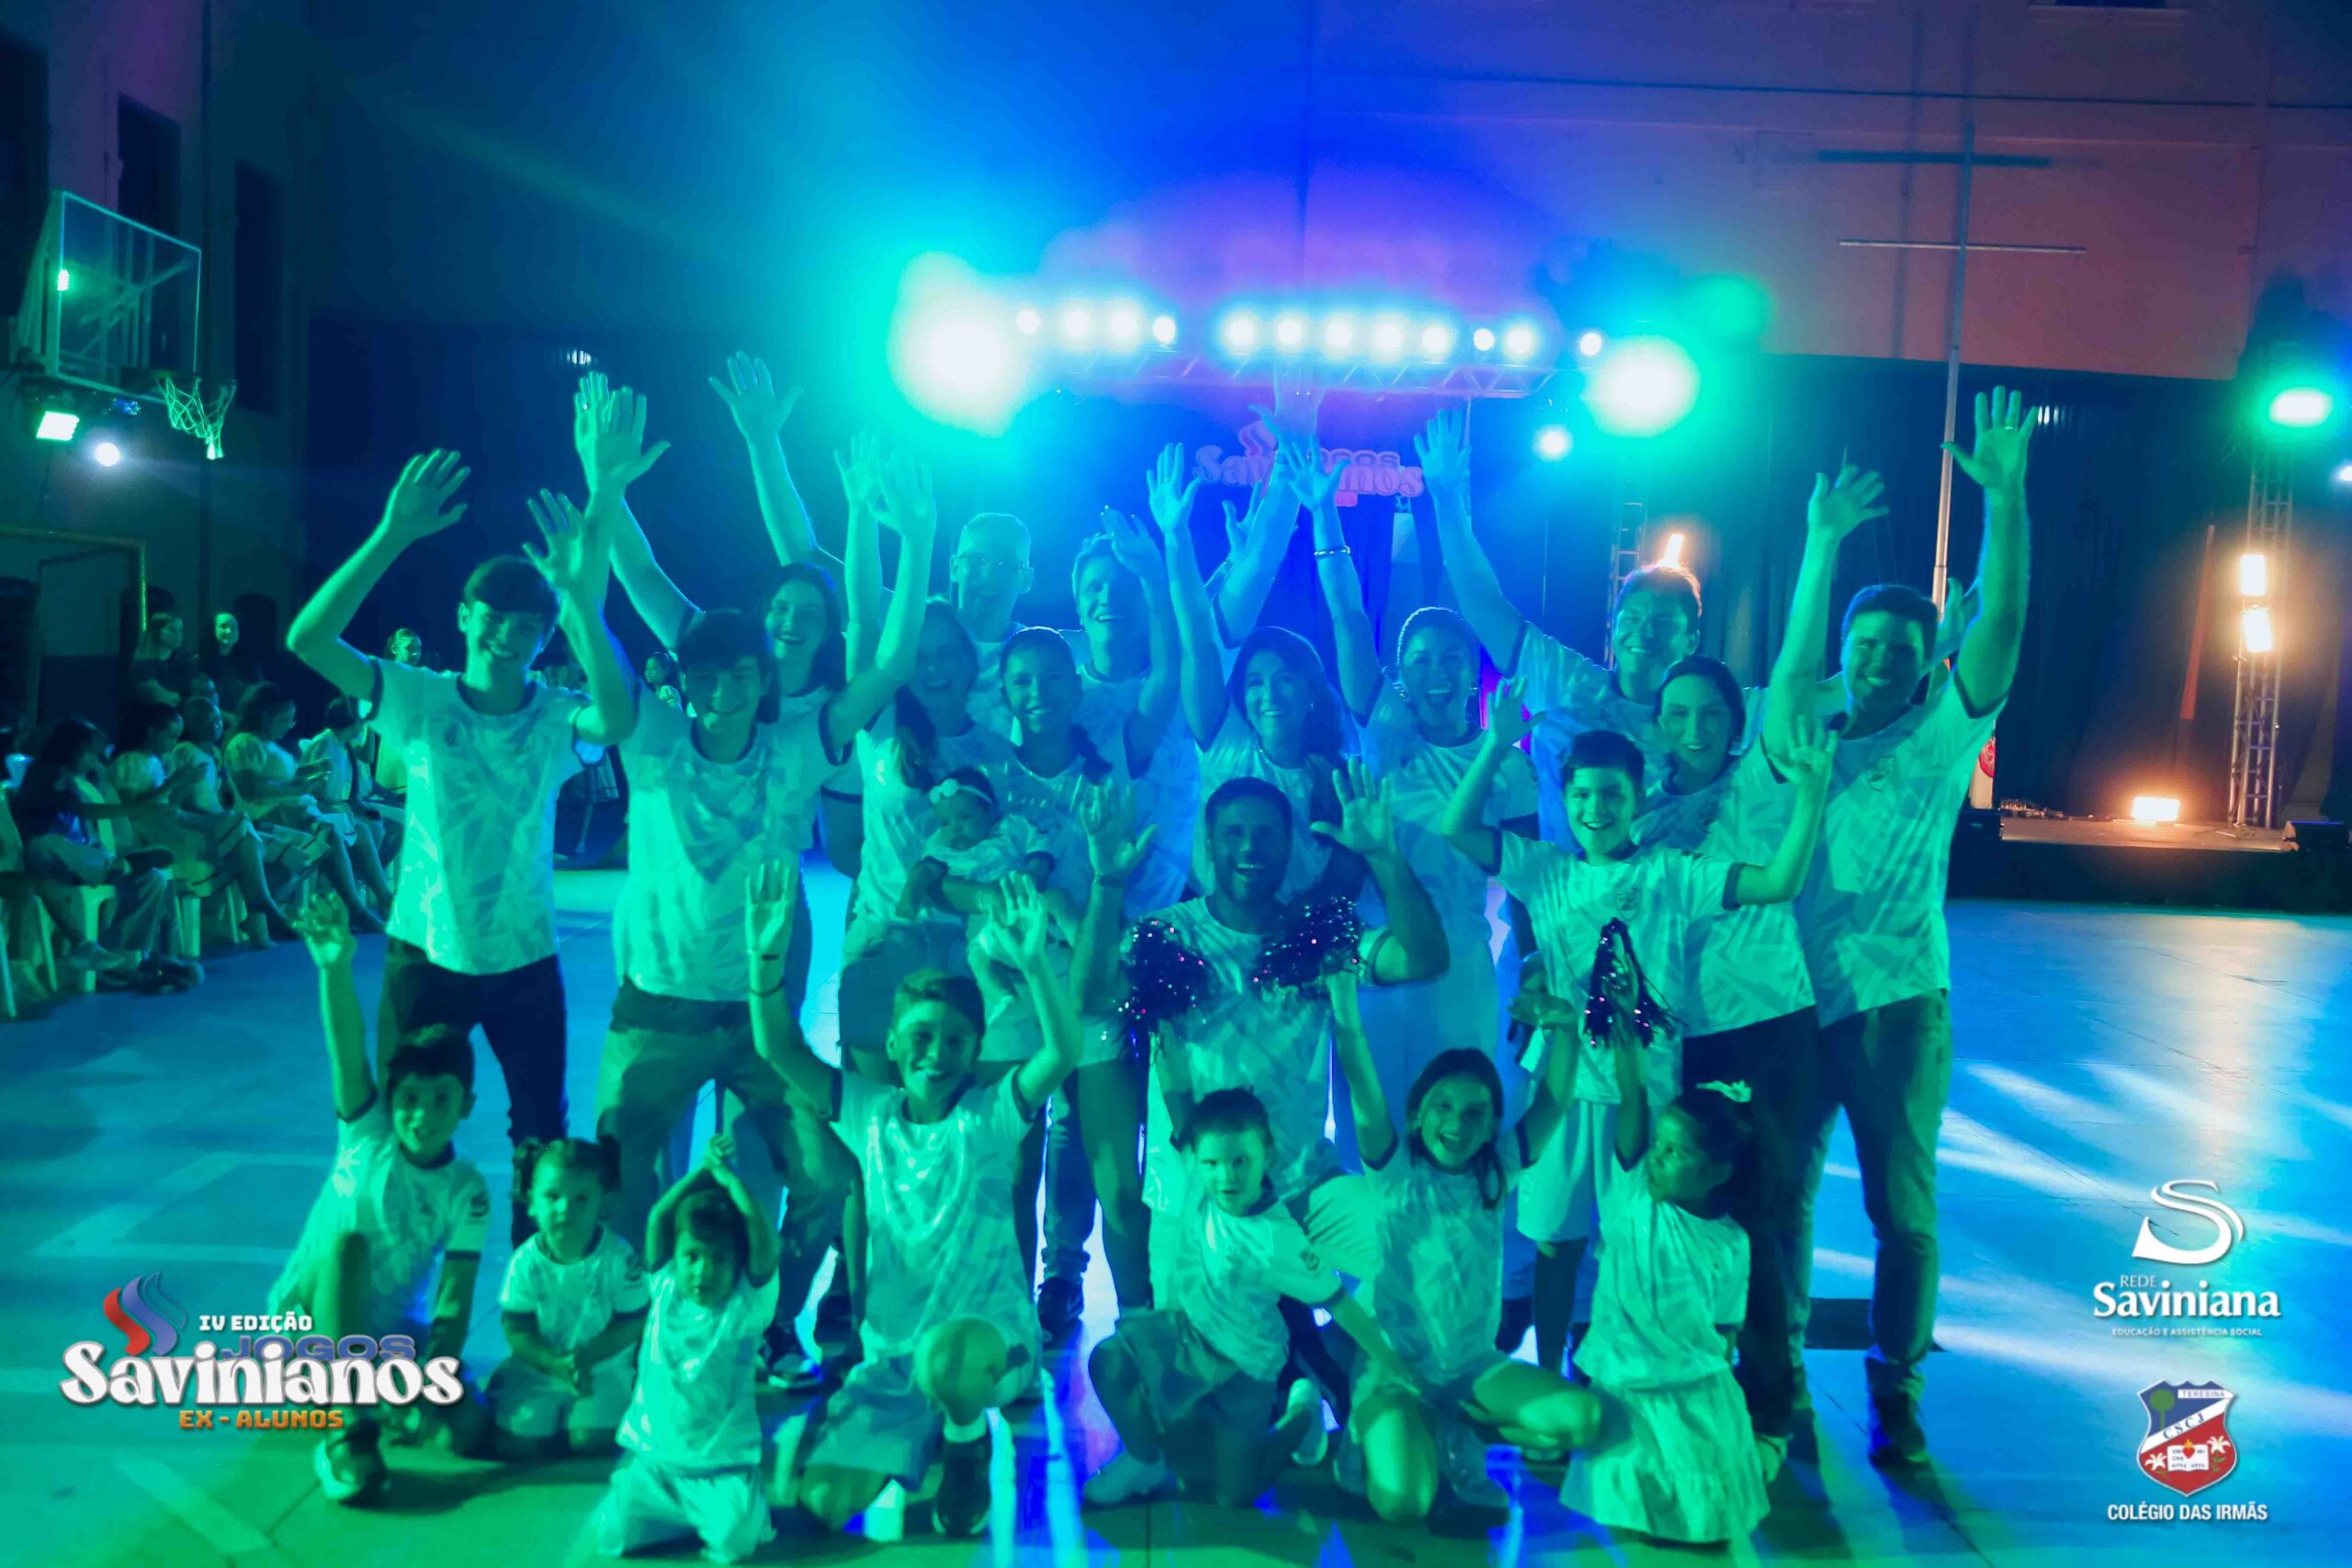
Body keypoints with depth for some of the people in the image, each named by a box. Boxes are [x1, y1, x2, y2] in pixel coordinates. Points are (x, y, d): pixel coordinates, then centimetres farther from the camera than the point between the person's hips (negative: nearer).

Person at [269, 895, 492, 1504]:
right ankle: (346, 1434, -32)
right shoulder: (366, 1134, -12)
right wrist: (336, 969, -51)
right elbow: (348, 1053, -33)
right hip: (312, 1318, 0)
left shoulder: (466, 1192, -10)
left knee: (464, 1426, -27)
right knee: (348, 1240, -34)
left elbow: (452, 1308, -13)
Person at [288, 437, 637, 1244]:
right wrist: (391, 536, -30)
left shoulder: (555, 716, -9)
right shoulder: (419, 699, -7)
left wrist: (583, 596, -44)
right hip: (426, 957, 0)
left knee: (543, 1134, 12)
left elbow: (618, 720, -33)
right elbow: (308, 639, -20)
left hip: (525, 961, 0)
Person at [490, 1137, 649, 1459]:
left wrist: (585, 1357, -24)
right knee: (514, 1445, -11)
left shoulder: (619, 1257, -17)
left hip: (603, 1369, -1)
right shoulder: (525, 1261, -13)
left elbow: (631, 1324, -11)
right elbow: (516, 1330, -9)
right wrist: (556, 1365, -23)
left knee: (590, 1441, -16)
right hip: (537, 1369, 1)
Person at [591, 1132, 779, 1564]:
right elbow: (657, 1220, -7)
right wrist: (703, 1170, -10)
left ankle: (741, 1508, 13)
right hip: (653, 1457, 3)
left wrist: (729, 1178, -11)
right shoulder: (665, 1290, 0)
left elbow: (764, 1238, -20)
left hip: (722, 1463, -3)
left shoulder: (746, 1305, -8)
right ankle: (678, 1517, 18)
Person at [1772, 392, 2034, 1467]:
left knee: (1902, 1210, 0)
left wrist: (2005, 497, -15)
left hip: (1897, 1003, -3)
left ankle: (1895, 1400, 15)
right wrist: (1825, 539, -2)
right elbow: (1795, 649, 2)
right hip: (1792, 998, 3)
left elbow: (2001, 622, -8)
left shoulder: (1943, 735, 2)